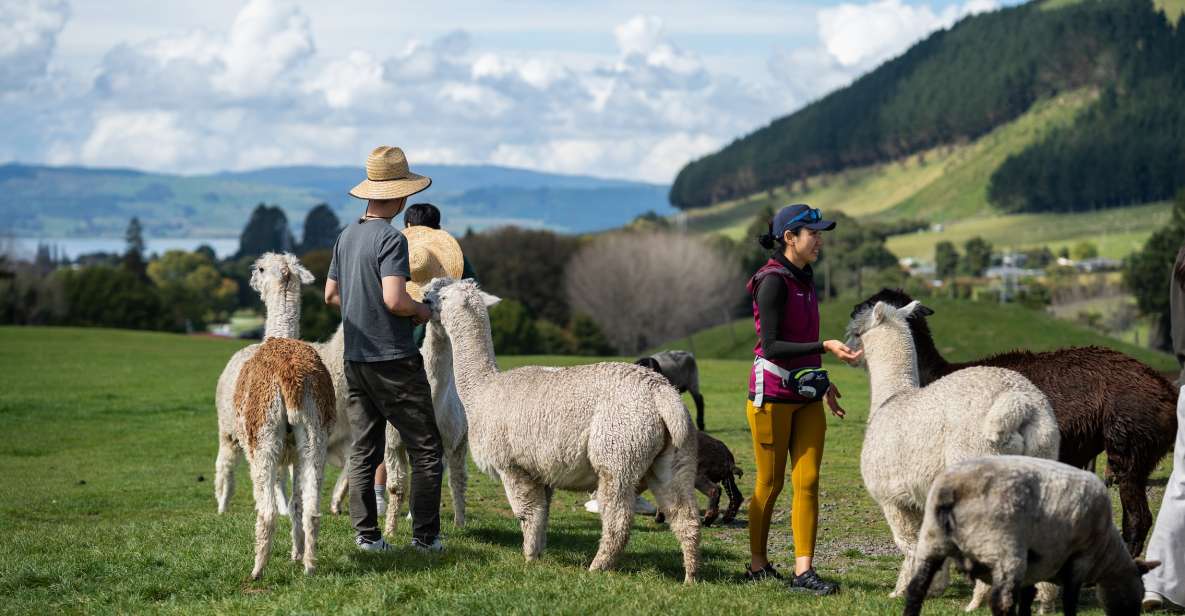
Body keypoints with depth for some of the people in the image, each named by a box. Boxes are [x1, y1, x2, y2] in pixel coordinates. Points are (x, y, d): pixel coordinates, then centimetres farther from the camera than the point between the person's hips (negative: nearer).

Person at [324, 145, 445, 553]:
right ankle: (425, 536, 1)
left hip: (355, 359, 8)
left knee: (364, 450, 11)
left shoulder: (346, 236, 9)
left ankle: (366, 534, 10)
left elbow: (331, 294, 16)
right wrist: (421, 311, -6)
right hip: (394, 360, -8)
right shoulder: (391, 238, -16)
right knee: (426, 450, 1)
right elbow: (395, 300, -25)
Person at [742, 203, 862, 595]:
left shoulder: (804, 278, 11)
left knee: (807, 481, -2)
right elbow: (772, 346, -19)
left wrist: (822, 383, 23)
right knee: (770, 484, 4)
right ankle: (758, 566, 18)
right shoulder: (773, 282, -14)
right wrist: (825, 347, -24)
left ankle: (803, 572, -5)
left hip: (806, 397, 7)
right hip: (772, 394, -7)